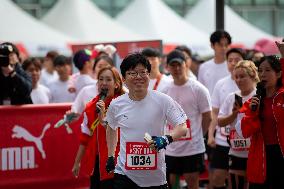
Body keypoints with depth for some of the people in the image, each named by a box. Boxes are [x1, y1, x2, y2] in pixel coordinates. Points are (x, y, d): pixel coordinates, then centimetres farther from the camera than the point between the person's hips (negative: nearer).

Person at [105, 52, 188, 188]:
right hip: (124, 174, 1)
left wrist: (167, 139, -25)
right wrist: (110, 156, 19)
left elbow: (182, 127, -7)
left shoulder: (162, 100, -8)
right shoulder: (116, 105, 0)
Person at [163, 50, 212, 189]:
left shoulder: (198, 89, -6)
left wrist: (196, 136, 4)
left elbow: (207, 117, -2)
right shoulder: (166, 90, 7)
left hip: (193, 148, -4)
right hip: (170, 149, 4)